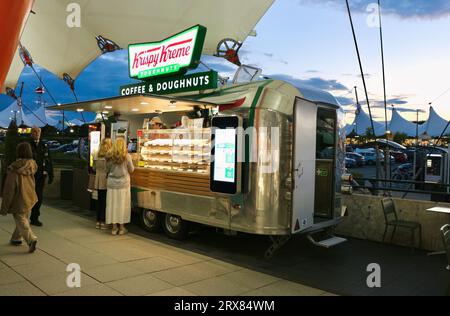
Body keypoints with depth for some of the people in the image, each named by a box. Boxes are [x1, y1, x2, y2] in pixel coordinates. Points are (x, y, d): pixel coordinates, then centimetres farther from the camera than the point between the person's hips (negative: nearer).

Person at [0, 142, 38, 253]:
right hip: (30, 198, 6)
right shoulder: (32, 166, -4)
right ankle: (16, 238, 34)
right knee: (23, 219, 20)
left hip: (19, 200, -6)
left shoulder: (14, 169, -20)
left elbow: (9, 190, -15)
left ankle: (31, 239, -14)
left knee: (21, 221, 1)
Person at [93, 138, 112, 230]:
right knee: (105, 201, 2)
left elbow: (94, 167, 12)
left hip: (98, 181, 6)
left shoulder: (98, 155, 6)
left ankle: (98, 222, 20)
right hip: (106, 180, -6)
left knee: (99, 201, 13)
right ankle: (103, 222, 7)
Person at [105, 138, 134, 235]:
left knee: (112, 204, 8)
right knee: (122, 204, 5)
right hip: (123, 183, -2)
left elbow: (107, 170, 8)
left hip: (112, 183, 3)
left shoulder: (109, 156, -1)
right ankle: (121, 227, 12)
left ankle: (114, 227, 15)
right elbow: (131, 170, 0)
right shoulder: (126, 156, -9)